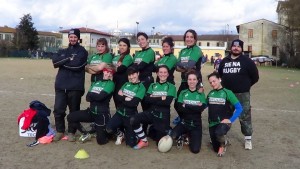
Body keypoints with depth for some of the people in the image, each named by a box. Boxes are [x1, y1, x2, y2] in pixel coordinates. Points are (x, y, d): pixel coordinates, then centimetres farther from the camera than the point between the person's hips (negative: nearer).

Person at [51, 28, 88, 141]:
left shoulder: (82, 51, 2)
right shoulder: (63, 51, 18)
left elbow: (77, 65, -15)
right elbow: (55, 61, -2)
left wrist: (62, 62, -5)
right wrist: (68, 59, -14)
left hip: (75, 86, -4)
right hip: (61, 85, 4)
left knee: (74, 111, 6)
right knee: (58, 109, 1)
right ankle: (60, 131, 17)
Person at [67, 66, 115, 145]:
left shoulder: (110, 84, -6)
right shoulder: (96, 82, 11)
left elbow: (101, 97, -20)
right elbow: (87, 98, 1)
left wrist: (92, 95, -3)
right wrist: (96, 96, -16)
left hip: (102, 114, -5)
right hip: (91, 111, 5)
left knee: (101, 140, -3)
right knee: (71, 117, -8)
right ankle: (71, 133, 20)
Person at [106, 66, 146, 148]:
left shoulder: (141, 87, -7)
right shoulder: (126, 84, 9)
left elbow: (134, 103, -16)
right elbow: (118, 96, -2)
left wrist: (123, 97, -7)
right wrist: (127, 99, -16)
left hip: (131, 116, -3)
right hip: (120, 113, 3)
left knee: (131, 143, -3)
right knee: (109, 129, -23)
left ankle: (126, 131, 31)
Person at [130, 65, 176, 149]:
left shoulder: (171, 87, 0)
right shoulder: (152, 85, 11)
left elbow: (167, 102, -15)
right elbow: (147, 100, -4)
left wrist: (153, 98, -9)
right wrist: (160, 99, -11)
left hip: (163, 115, -3)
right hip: (151, 112, 3)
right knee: (133, 120, -25)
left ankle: (167, 130, 34)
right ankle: (144, 141, -5)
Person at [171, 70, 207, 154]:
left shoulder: (201, 94, 3)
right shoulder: (183, 93, 4)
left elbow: (201, 108, -14)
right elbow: (178, 108, -10)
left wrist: (186, 106, -14)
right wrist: (195, 107, -15)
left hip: (196, 124, -1)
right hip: (184, 122, 1)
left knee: (195, 150, -14)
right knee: (171, 136, -28)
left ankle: (190, 136, 19)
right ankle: (183, 135, 7)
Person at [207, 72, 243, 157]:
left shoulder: (227, 92, -8)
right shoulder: (210, 93, 6)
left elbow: (239, 108, -9)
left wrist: (231, 120, -18)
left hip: (224, 122, -4)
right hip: (212, 124, 4)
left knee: (219, 132, -38)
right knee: (216, 149, 8)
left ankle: (223, 143, -3)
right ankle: (223, 141, 43)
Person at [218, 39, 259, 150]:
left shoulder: (247, 61, -4)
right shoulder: (224, 61, 9)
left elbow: (255, 77, 0)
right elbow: (220, 74, 22)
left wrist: (246, 85, 4)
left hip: (242, 94, -4)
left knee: (245, 117, -1)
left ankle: (248, 139, 11)